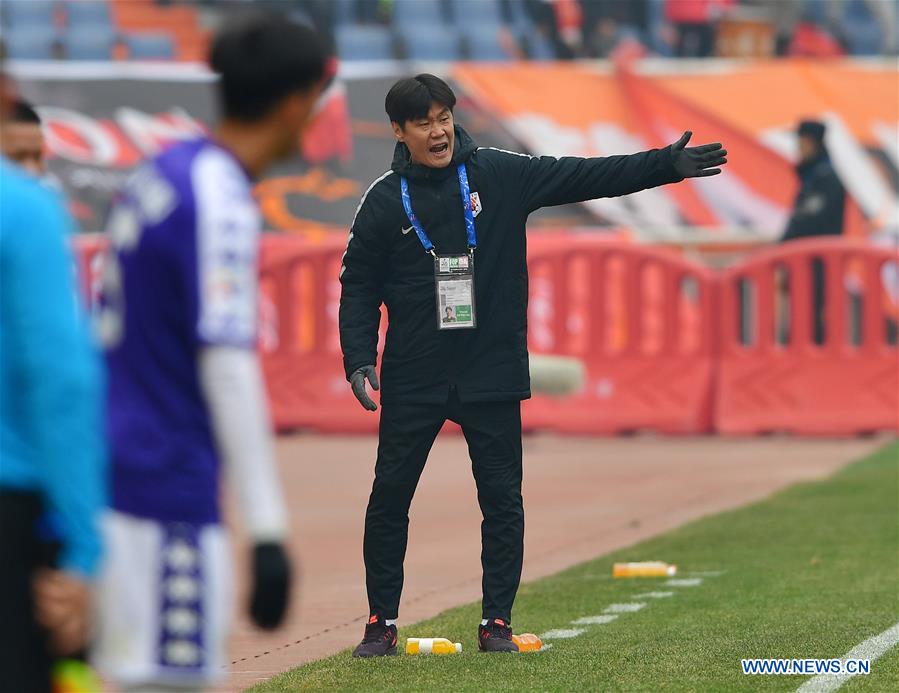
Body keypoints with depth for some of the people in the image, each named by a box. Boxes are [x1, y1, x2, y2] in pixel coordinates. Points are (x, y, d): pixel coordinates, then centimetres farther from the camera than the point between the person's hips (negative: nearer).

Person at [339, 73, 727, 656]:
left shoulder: (501, 175, -1)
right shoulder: (384, 201, -1)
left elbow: (589, 176, -3)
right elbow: (359, 287, 5)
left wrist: (668, 165, -11)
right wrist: (359, 359, -6)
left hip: (493, 370, 0)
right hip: (412, 379, 0)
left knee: (502, 499, 2)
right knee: (390, 497, 2)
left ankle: (497, 623, 11)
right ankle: (382, 623, 13)